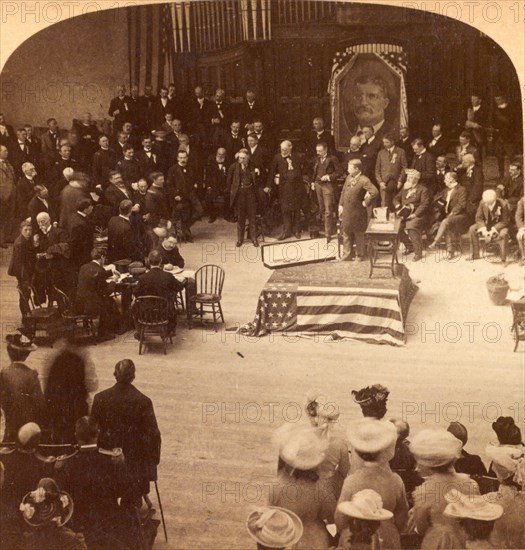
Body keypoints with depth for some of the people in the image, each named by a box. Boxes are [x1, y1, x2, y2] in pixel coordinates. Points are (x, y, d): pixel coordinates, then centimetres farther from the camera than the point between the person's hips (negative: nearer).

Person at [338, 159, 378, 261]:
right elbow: (343, 192, 15)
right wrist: (341, 205, 9)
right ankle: (347, 255, 25)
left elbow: (374, 192, -29)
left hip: (357, 213, -7)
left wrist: (366, 202, -21)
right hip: (346, 212, 7)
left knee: (359, 235, 8)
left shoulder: (364, 180, -18)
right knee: (346, 234, 14)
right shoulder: (349, 178, 7)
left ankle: (359, 256, 22)